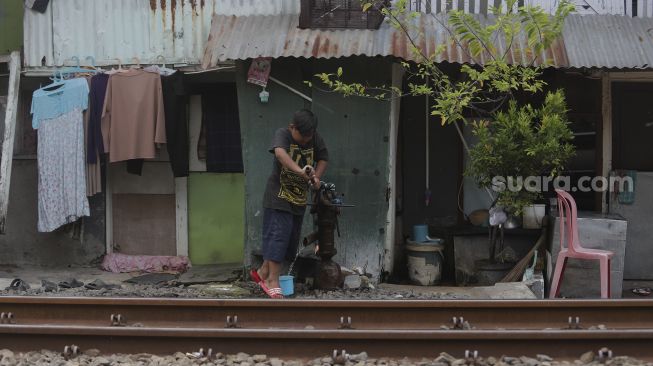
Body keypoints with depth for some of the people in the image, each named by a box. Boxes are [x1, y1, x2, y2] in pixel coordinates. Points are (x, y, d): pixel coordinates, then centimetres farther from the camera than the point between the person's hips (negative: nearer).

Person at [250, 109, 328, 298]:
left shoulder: (316, 140, 0)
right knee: (278, 235, -11)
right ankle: (273, 280, -4)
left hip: (299, 199, 6)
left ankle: (263, 272, 27)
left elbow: (322, 159, 7)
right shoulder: (282, 134, -16)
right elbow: (280, 153, -36)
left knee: (291, 239, 12)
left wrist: (316, 177, -15)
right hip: (279, 197, -6)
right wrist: (300, 171, -51)